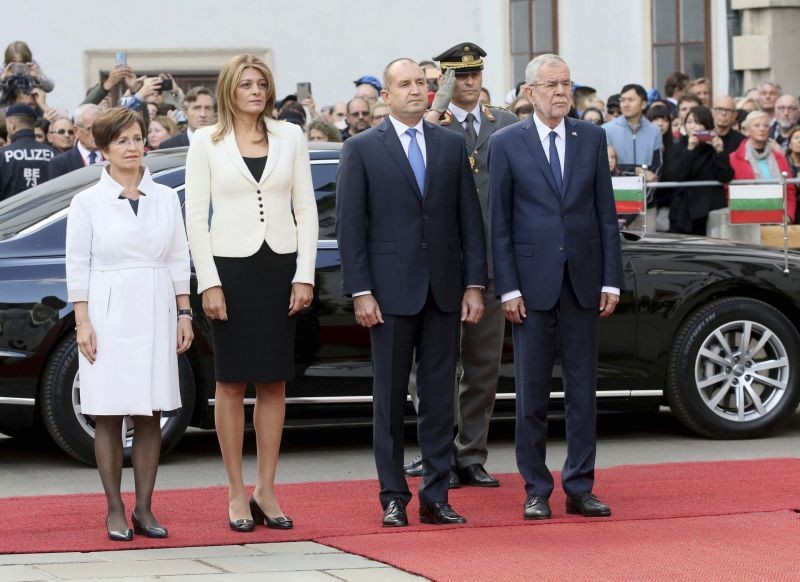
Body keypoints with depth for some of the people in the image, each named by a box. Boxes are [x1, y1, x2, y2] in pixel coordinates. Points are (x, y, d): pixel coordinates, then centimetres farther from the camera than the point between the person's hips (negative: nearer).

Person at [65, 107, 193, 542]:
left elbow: (179, 261, 11)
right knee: (109, 416, -1)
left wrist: (184, 314, 6)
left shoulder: (166, 198, 9)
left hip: (155, 314, 3)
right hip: (108, 314, -3)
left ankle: (144, 509, 9)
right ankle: (115, 511, 4)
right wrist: (82, 322, -7)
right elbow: (78, 266, 0)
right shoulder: (87, 202, 2)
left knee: (151, 416, 3)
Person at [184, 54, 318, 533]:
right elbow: (195, 215, -1)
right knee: (232, 382, 1)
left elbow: (306, 210, 7)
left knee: (274, 382, 5)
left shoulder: (290, 137, 6)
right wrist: (209, 282, -9)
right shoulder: (207, 142, 1)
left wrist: (304, 275, -1)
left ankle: (266, 489, 12)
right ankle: (237, 493, 6)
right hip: (230, 266, -2)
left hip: (280, 267, 2)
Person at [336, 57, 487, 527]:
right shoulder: (361, 150, 0)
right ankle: (393, 497, 7)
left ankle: (436, 497, 10)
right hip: (391, 292, -3)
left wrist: (475, 284, 2)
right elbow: (350, 226, -2)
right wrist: (361, 292, -9)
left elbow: (470, 218, 8)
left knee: (440, 396, 5)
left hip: (444, 291, 3)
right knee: (390, 397, 2)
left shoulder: (453, 145, 8)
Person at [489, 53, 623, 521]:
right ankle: (537, 491, 9)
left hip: (584, 280, 2)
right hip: (533, 282, -2)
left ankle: (580, 487, 11)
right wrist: (508, 288, -7)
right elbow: (500, 222, -1)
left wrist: (611, 280, 1)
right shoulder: (507, 144, 0)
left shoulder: (592, 139, 7)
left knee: (583, 390, 5)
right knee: (532, 393, 2)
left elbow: (607, 214, 8)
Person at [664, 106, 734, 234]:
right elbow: (672, 177, -10)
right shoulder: (677, 149, 8)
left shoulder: (715, 148, 8)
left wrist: (720, 152, -17)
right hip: (682, 213, 1)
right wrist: (689, 150, -15)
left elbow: (726, 178, -5)